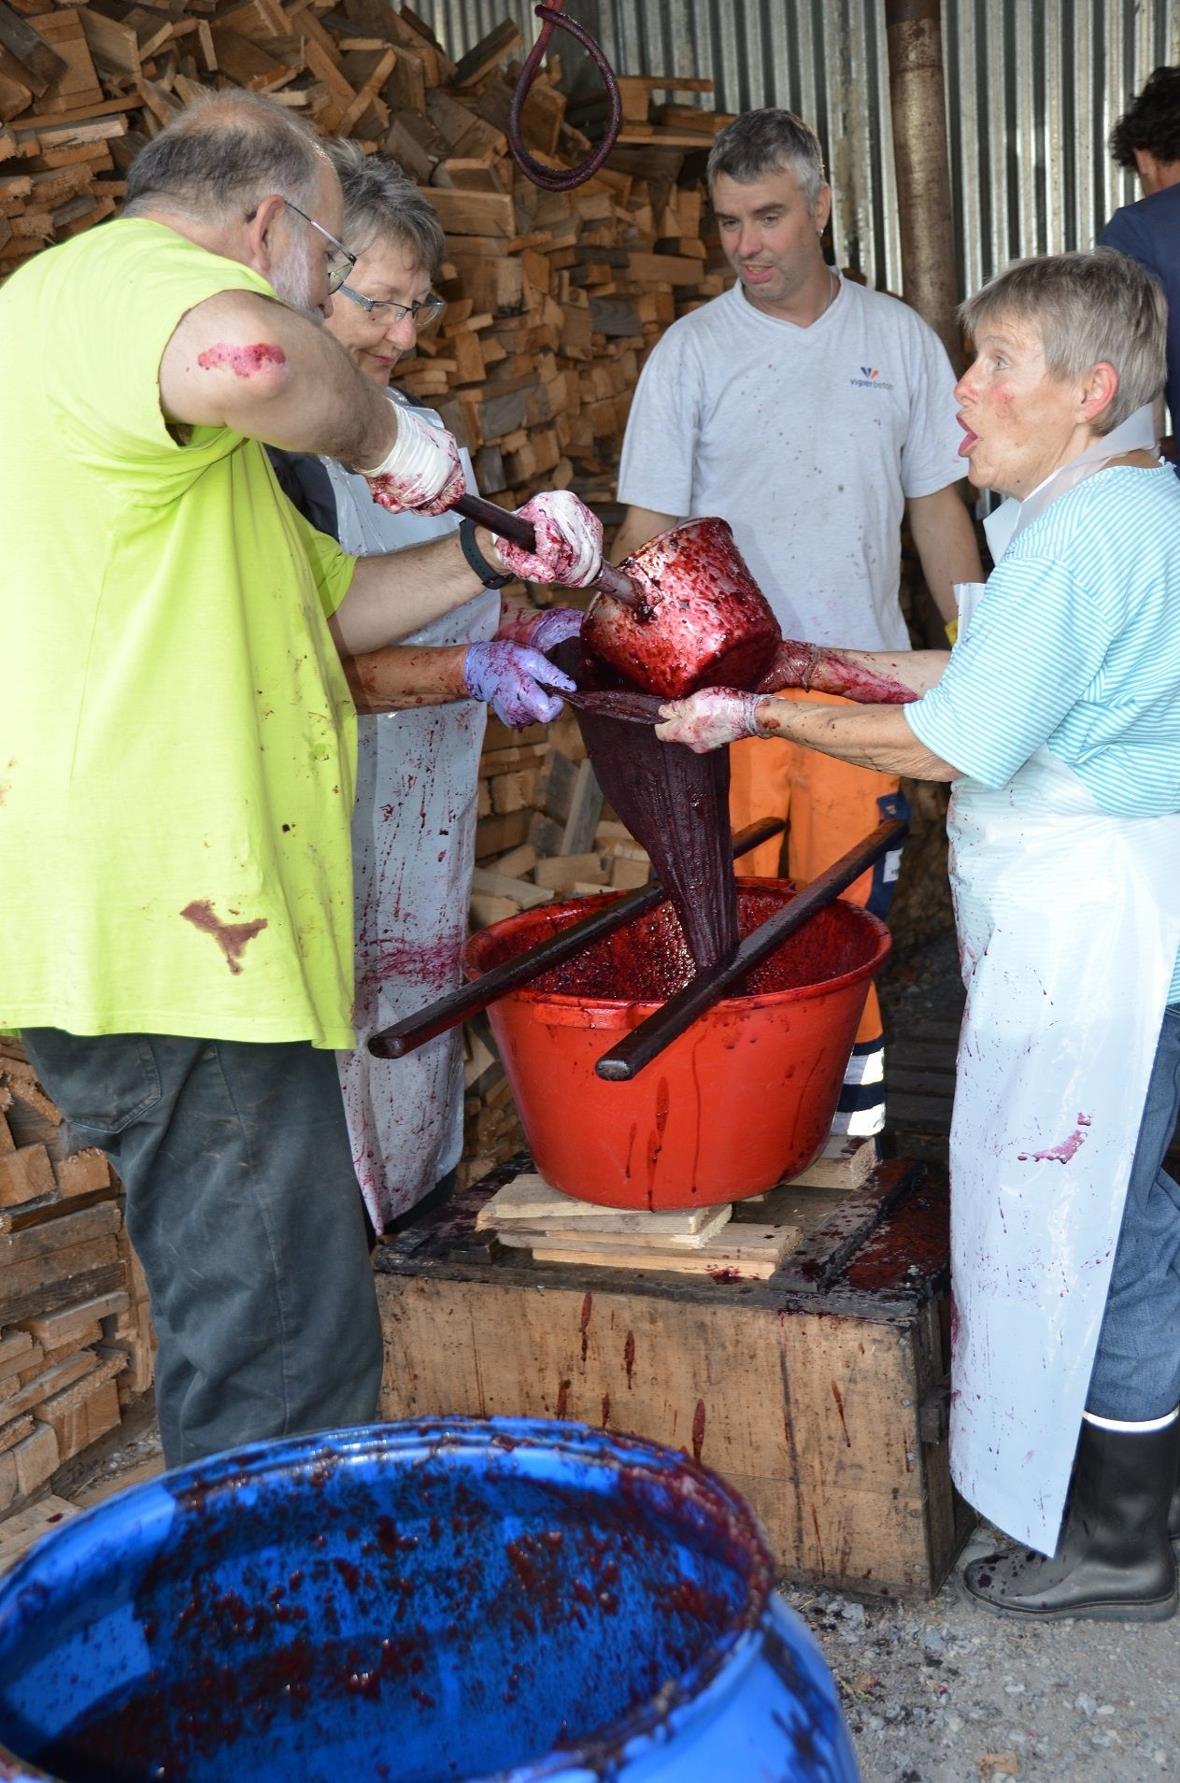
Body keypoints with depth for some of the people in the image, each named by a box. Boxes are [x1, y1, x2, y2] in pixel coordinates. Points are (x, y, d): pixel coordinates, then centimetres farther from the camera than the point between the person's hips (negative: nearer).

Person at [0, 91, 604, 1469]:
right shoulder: (122, 275, -8)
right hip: (171, 934, -11)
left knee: (250, 1342, 20)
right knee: (281, 1380, -3)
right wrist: (380, 431, -15)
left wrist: (489, 556, 23)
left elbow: (322, 602, 33)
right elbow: (244, 352, -34)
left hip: (200, 927, 11)